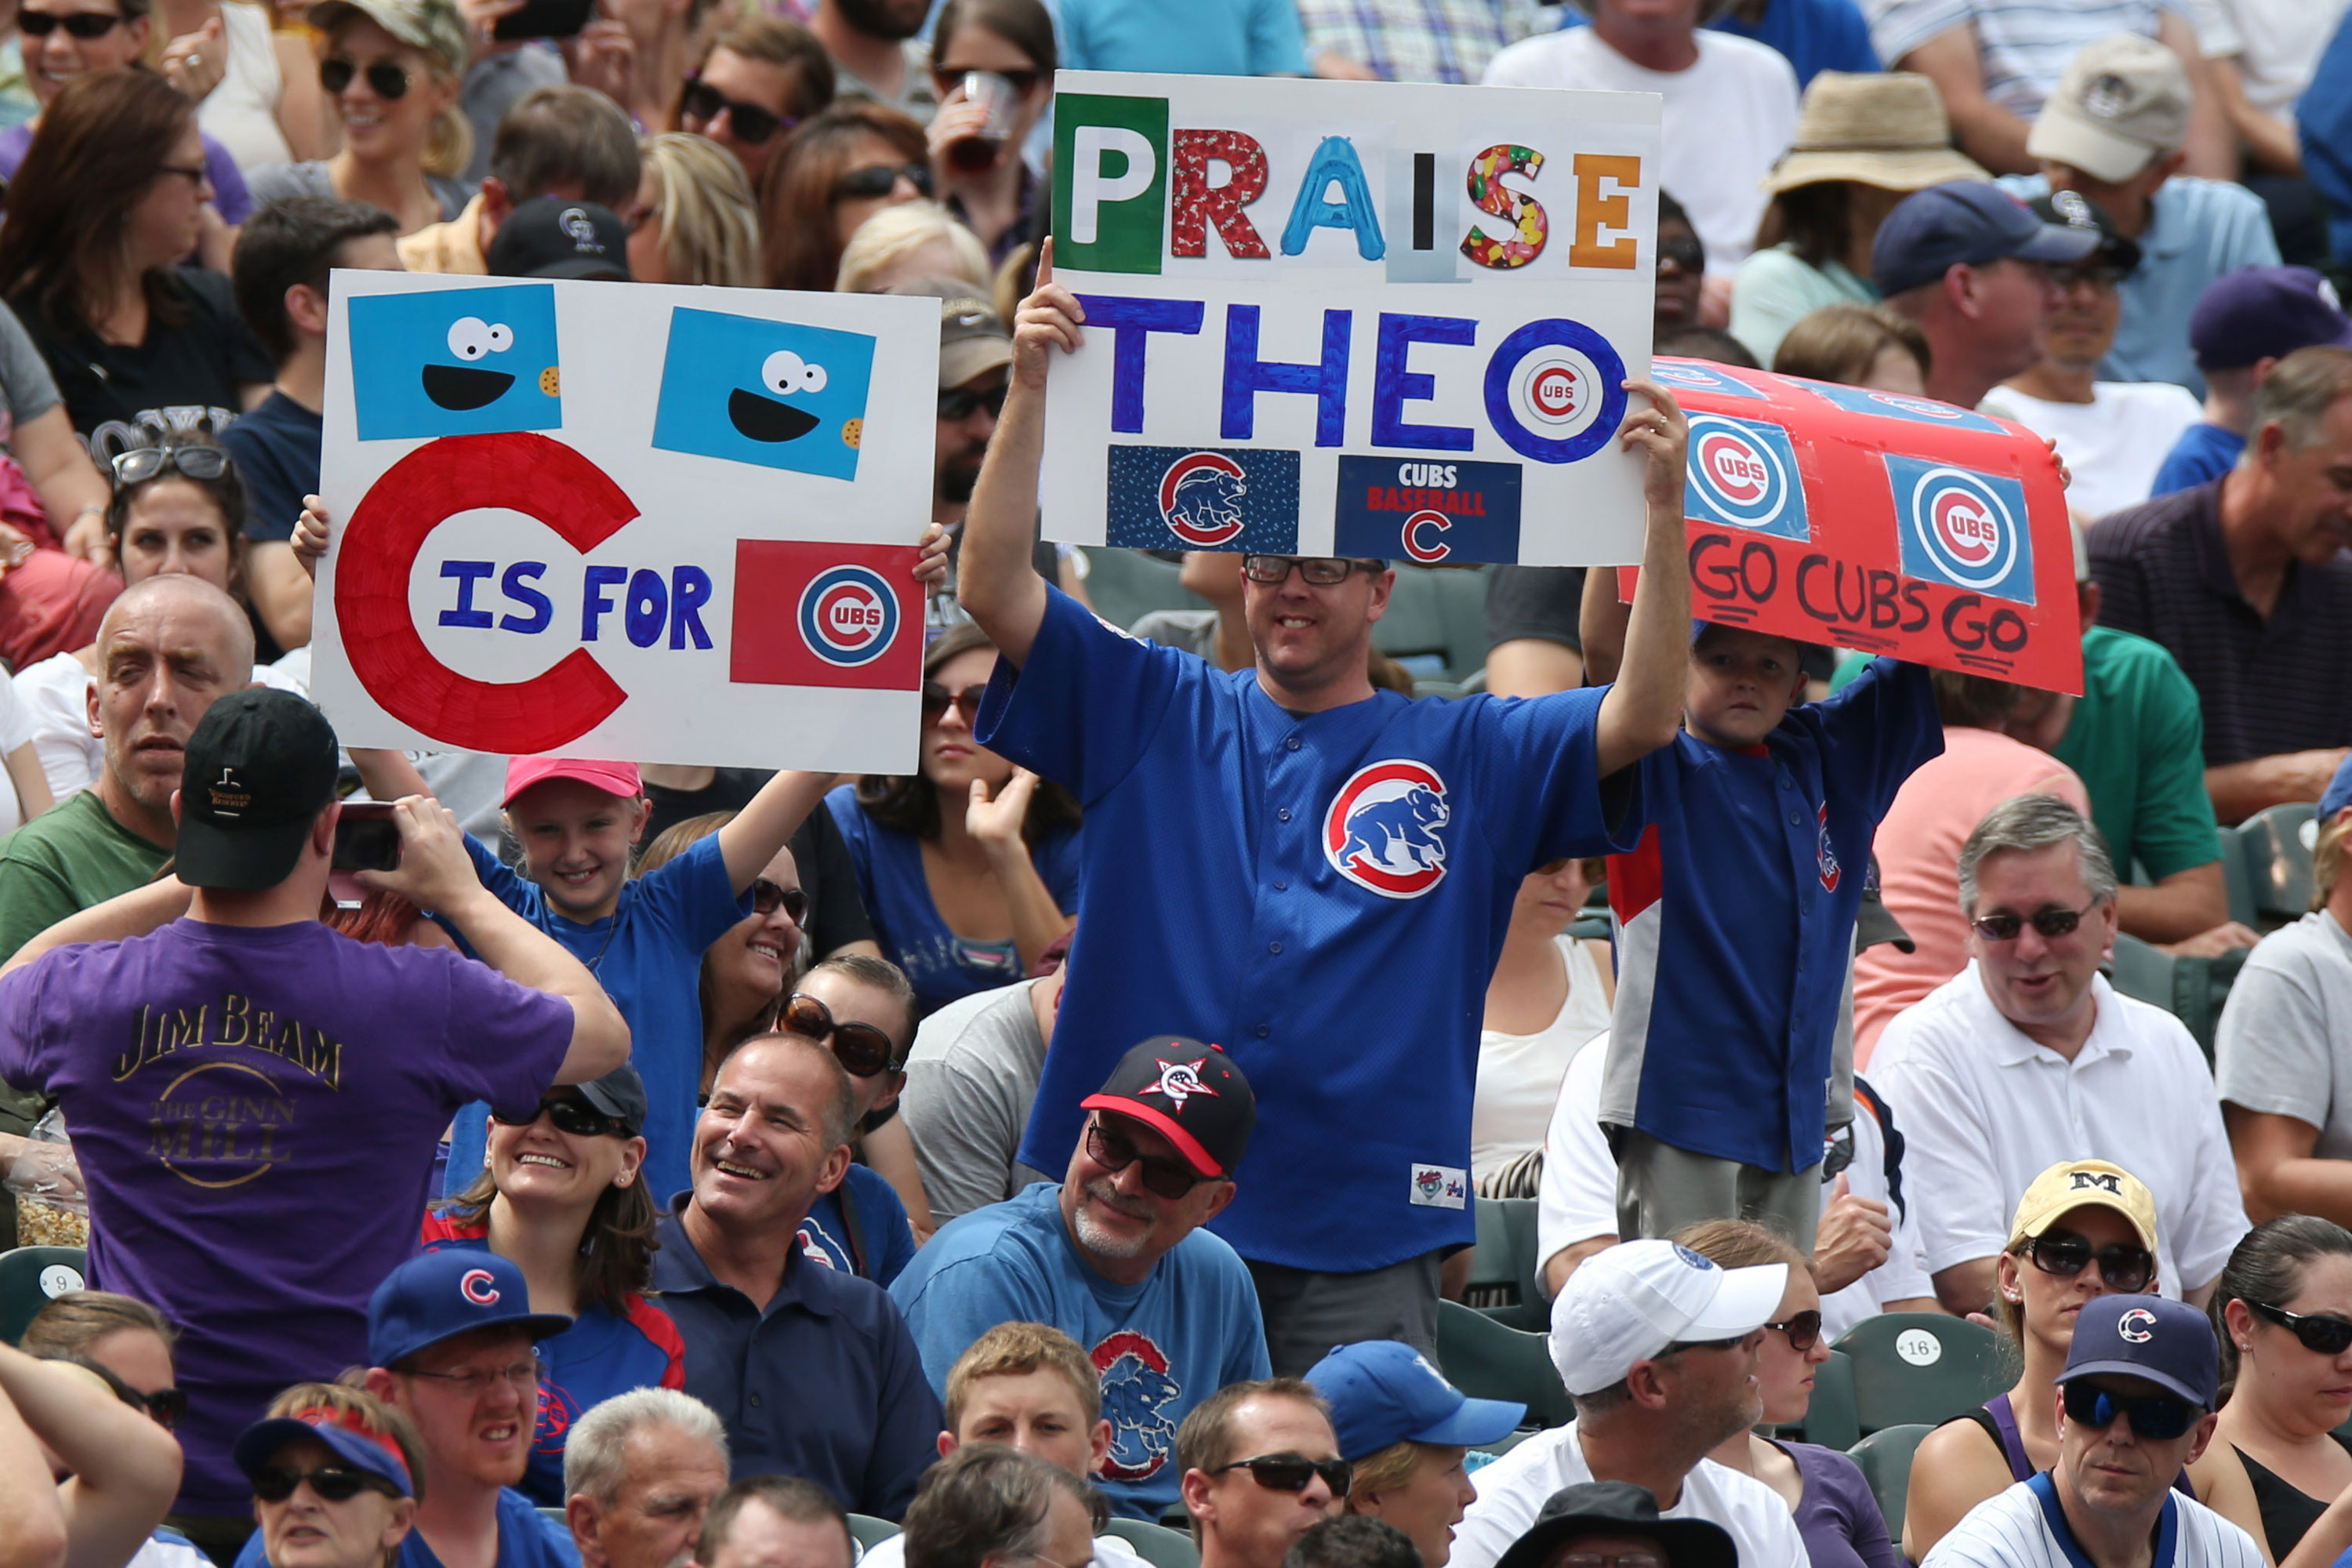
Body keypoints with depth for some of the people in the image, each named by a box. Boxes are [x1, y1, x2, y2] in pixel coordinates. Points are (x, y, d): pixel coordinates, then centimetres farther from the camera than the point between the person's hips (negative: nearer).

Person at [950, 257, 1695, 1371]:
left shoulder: (1466, 757, 10)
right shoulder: (1153, 715, 11)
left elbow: (1642, 718, -2)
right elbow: (994, 590, 3)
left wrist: (1663, 506, -13)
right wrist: (1030, 386, -8)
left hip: (1363, 1233, -1)